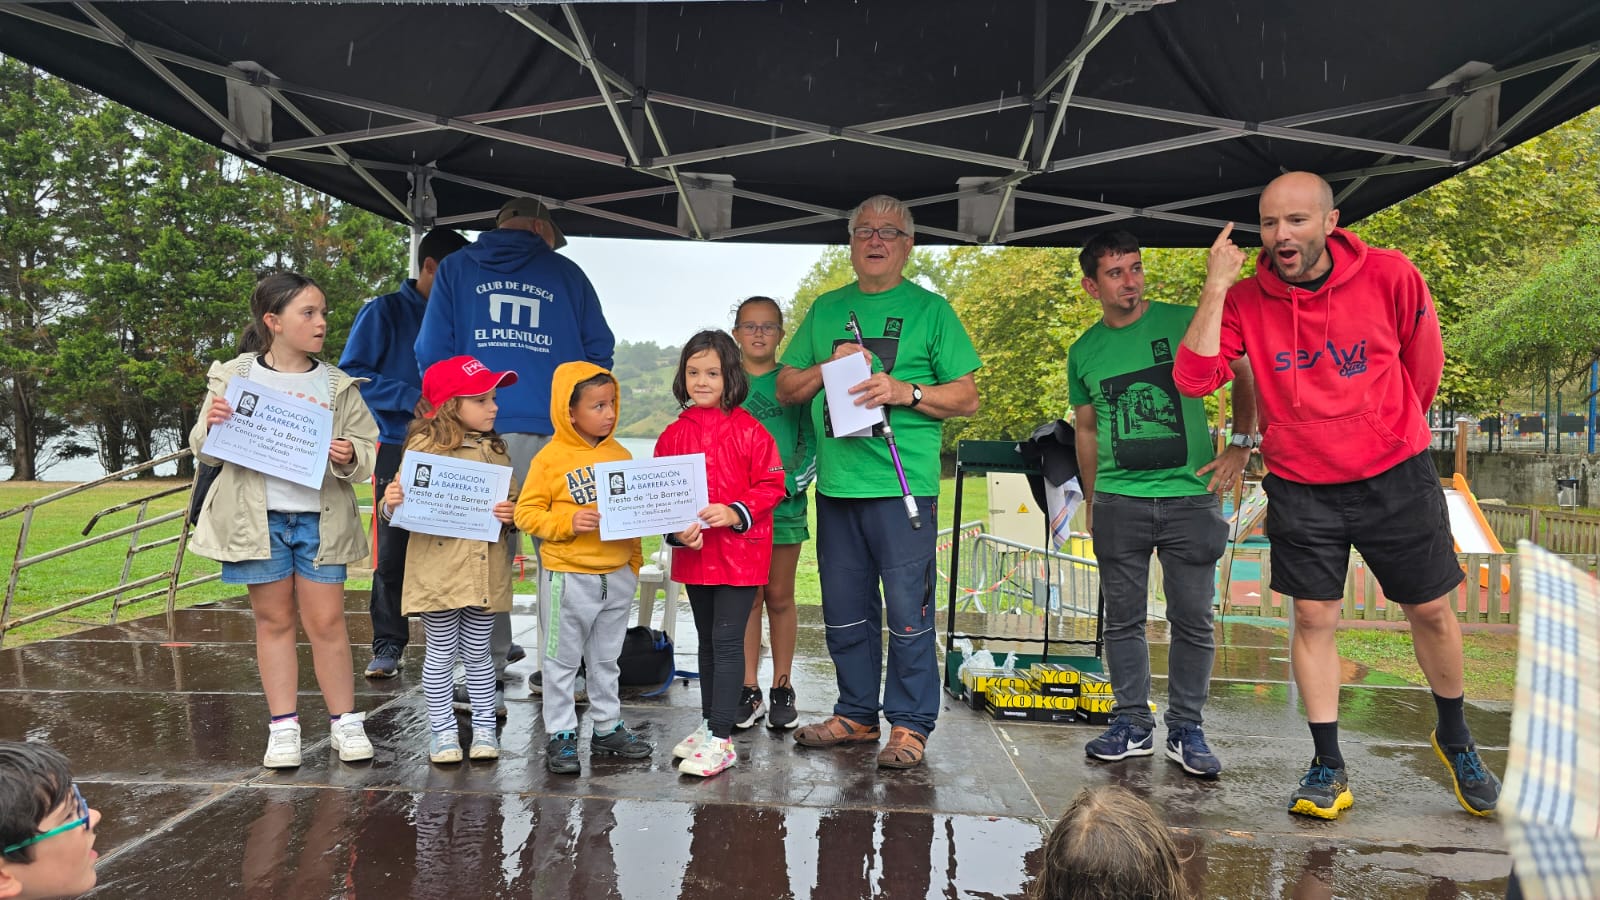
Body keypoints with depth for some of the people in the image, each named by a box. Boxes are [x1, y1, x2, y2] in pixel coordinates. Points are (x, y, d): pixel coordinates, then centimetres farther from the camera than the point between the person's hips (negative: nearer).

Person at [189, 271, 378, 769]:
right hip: (258, 517, 0)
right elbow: (205, 452, 5)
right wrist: (212, 426, -16)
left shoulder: (338, 386, 4)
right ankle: (283, 726, 19)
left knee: (327, 620, 2)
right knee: (273, 619, 9)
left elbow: (369, 448, 3)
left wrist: (351, 458, -19)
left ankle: (345, 722, 15)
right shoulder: (234, 378, 2)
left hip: (320, 518, 0)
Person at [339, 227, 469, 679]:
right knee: (393, 551, -2)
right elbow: (351, 373, -5)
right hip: (398, 447, -3)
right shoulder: (384, 312, 1)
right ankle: (388, 645, 7)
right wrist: (413, 397, -15)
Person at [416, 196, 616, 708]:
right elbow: (599, 352, 12)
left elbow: (432, 353, 7)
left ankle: (486, 682, 4)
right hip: (553, 433, 0)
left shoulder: (456, 270, 12)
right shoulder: (567, 274, 13)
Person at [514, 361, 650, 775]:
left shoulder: (621, 455, 5)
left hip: (617, 576, 5)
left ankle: (608, 727, 29)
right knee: (562, 661, 6)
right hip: (568, 576, -5)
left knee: (607, 659, 17)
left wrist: (634, 561, 6)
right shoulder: (550, 458, -9)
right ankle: (560, 735, 17)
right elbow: (526, 513, -10)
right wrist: (568, 523, -21)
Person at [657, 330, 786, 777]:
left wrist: (736, 513, -21)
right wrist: (677, 531, -9)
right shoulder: (674, 434, 5)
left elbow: (771, 486, -8)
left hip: (740, 552, -5)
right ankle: (709, 724, 29)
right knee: (707, 640, 17)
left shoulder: (749, 430, -9)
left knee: (727, 641, -6)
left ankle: (721, 740, -2)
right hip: (693, 554, 6)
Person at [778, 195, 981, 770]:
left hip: (903, 484, -4)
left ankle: (909, 725, 10)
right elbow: (786, 389, 16)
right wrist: (828, 366, -3)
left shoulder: (930, 310, 4)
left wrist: (904, 392, -14)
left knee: (909, 612, -2)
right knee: (845, 612, 11)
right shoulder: (826, 309, 16)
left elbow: (967, 398, 1)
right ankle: (856, 715, 25)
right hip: (836, 485, 4)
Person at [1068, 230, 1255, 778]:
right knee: (1123, 621, 7)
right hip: (1119, 502, 2)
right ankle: (1133, 726, 19)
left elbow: (1243, 375, 8)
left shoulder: (1185, 323, -1)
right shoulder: (1084, 352, 8)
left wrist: (1241, 444, -1)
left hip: (1191, 496, -2)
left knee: (1193, 621, 2)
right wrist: (1090, 500, 14)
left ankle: (1186, 731, 14)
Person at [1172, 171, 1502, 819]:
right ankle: (1327, 767, 15)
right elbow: (1192, 379, -22)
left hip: (1396, 476, 0)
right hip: (1300, 487, 0)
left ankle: (1455, 739, 36)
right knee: (1313, 619, 2)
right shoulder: (1246, 301, -10)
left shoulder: (1391, 277, -11)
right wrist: (1215, 286, -25)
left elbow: (1423, 365, 6)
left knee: (1432, 612, 10)